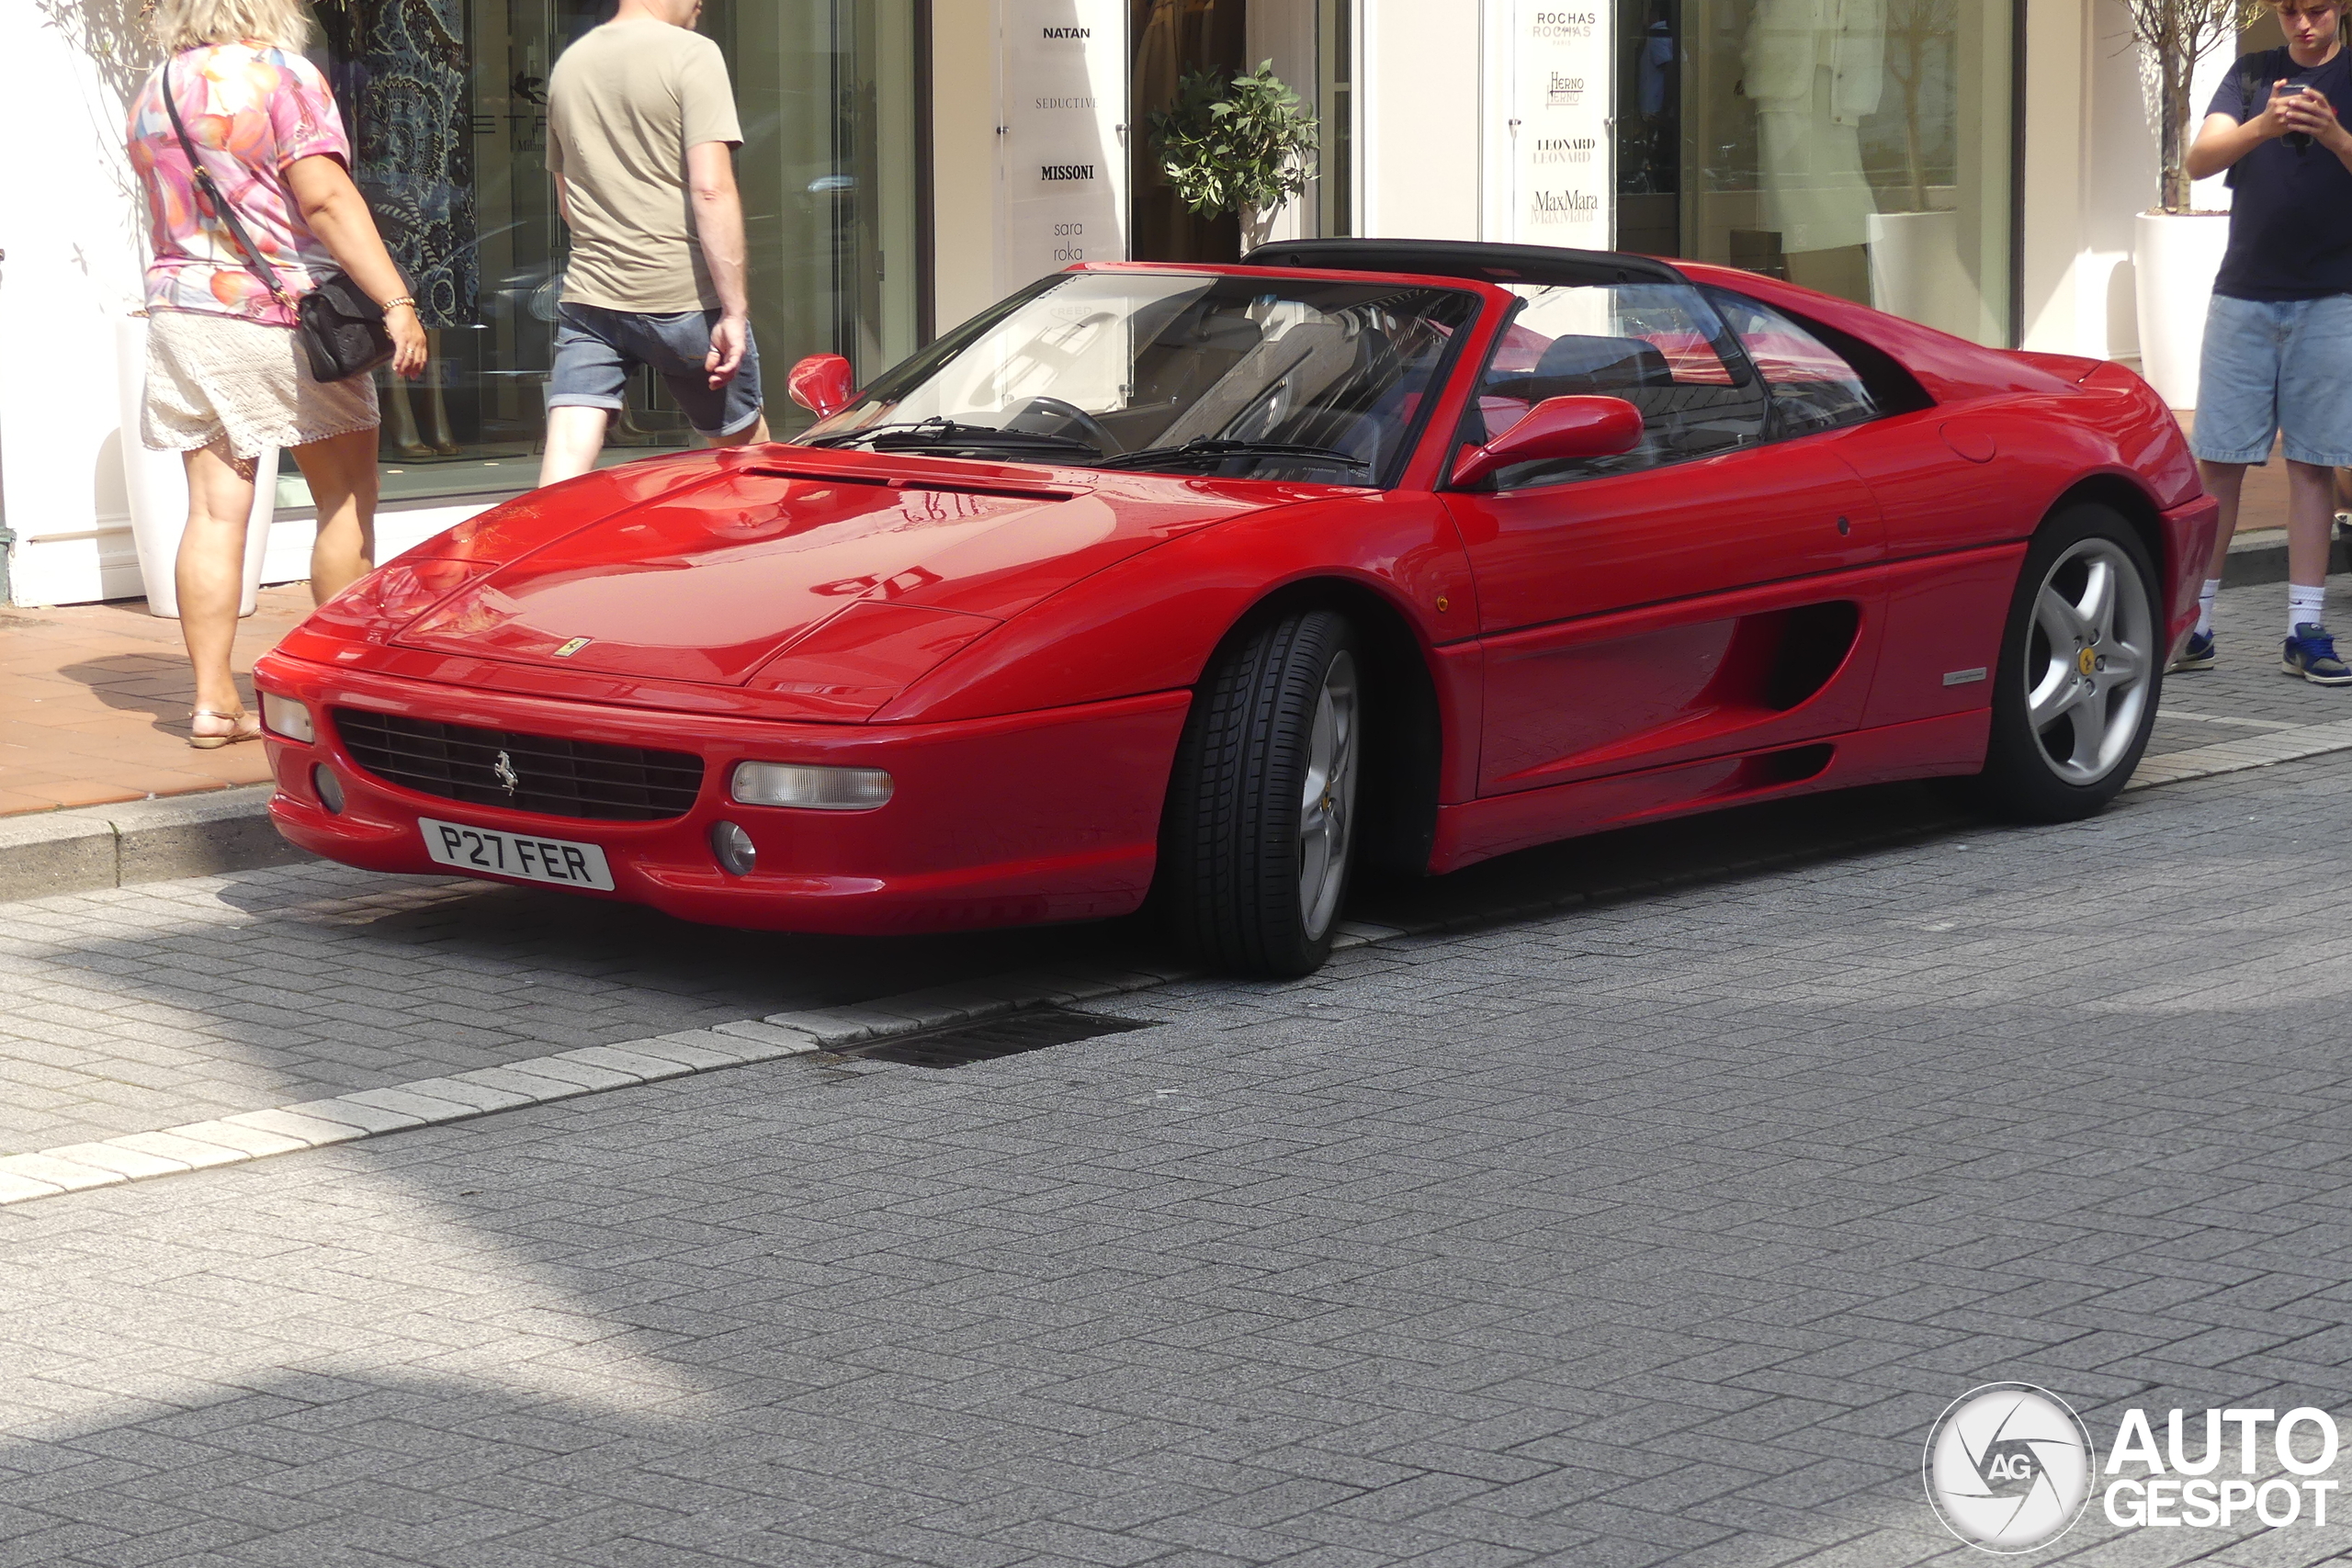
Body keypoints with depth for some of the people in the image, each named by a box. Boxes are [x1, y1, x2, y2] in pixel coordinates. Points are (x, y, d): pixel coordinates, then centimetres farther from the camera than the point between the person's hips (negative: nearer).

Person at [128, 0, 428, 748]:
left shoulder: (152, 94, 13)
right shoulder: (282, 76, -9)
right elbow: (326, 200, -18)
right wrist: (397, 303, -21)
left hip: (180, 313, 6)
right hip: (280, 319, -6)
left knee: (216, 509, 4)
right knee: (345, 500, 5)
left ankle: (213, 700, 1)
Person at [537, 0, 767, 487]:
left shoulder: (569, 64, 13)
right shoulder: (690, 54, -7)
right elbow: (711, 189, -16)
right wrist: (735, 309, -15)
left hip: (587, 299, 5)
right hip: (682, 299, -5)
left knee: (565, 464, -6)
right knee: (746, 446, 16)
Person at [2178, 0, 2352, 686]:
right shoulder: (2254, 74, 9)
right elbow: (2201, 160, -6)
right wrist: (2263, 126, -25)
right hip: (2243, 294, 1)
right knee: (2216, 462, -1)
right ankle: (2192, 625, 3)